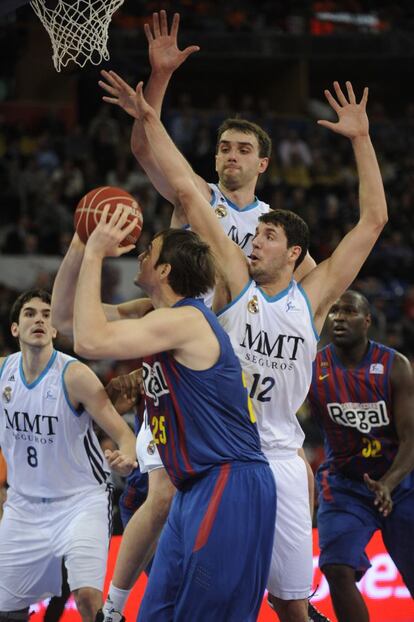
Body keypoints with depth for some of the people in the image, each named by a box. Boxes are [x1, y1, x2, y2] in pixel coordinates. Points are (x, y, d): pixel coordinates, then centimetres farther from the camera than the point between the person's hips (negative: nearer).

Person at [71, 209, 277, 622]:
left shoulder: (185, 320, -14)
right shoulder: (160, 319, 15)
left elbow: (90, 342, -24)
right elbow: (68, 316, 20)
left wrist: (96, 255, -15)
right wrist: (83, 246, 8)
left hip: (230, 488, -10)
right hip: (195, 490, 10)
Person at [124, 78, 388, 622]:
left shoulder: (313, 298, 3)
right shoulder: (235, 282, 1)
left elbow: (373, 220, 3)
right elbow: (187, 192, -2)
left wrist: (361, 139, 1)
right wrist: (151, 122, -3)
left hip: (279, 460, 1)